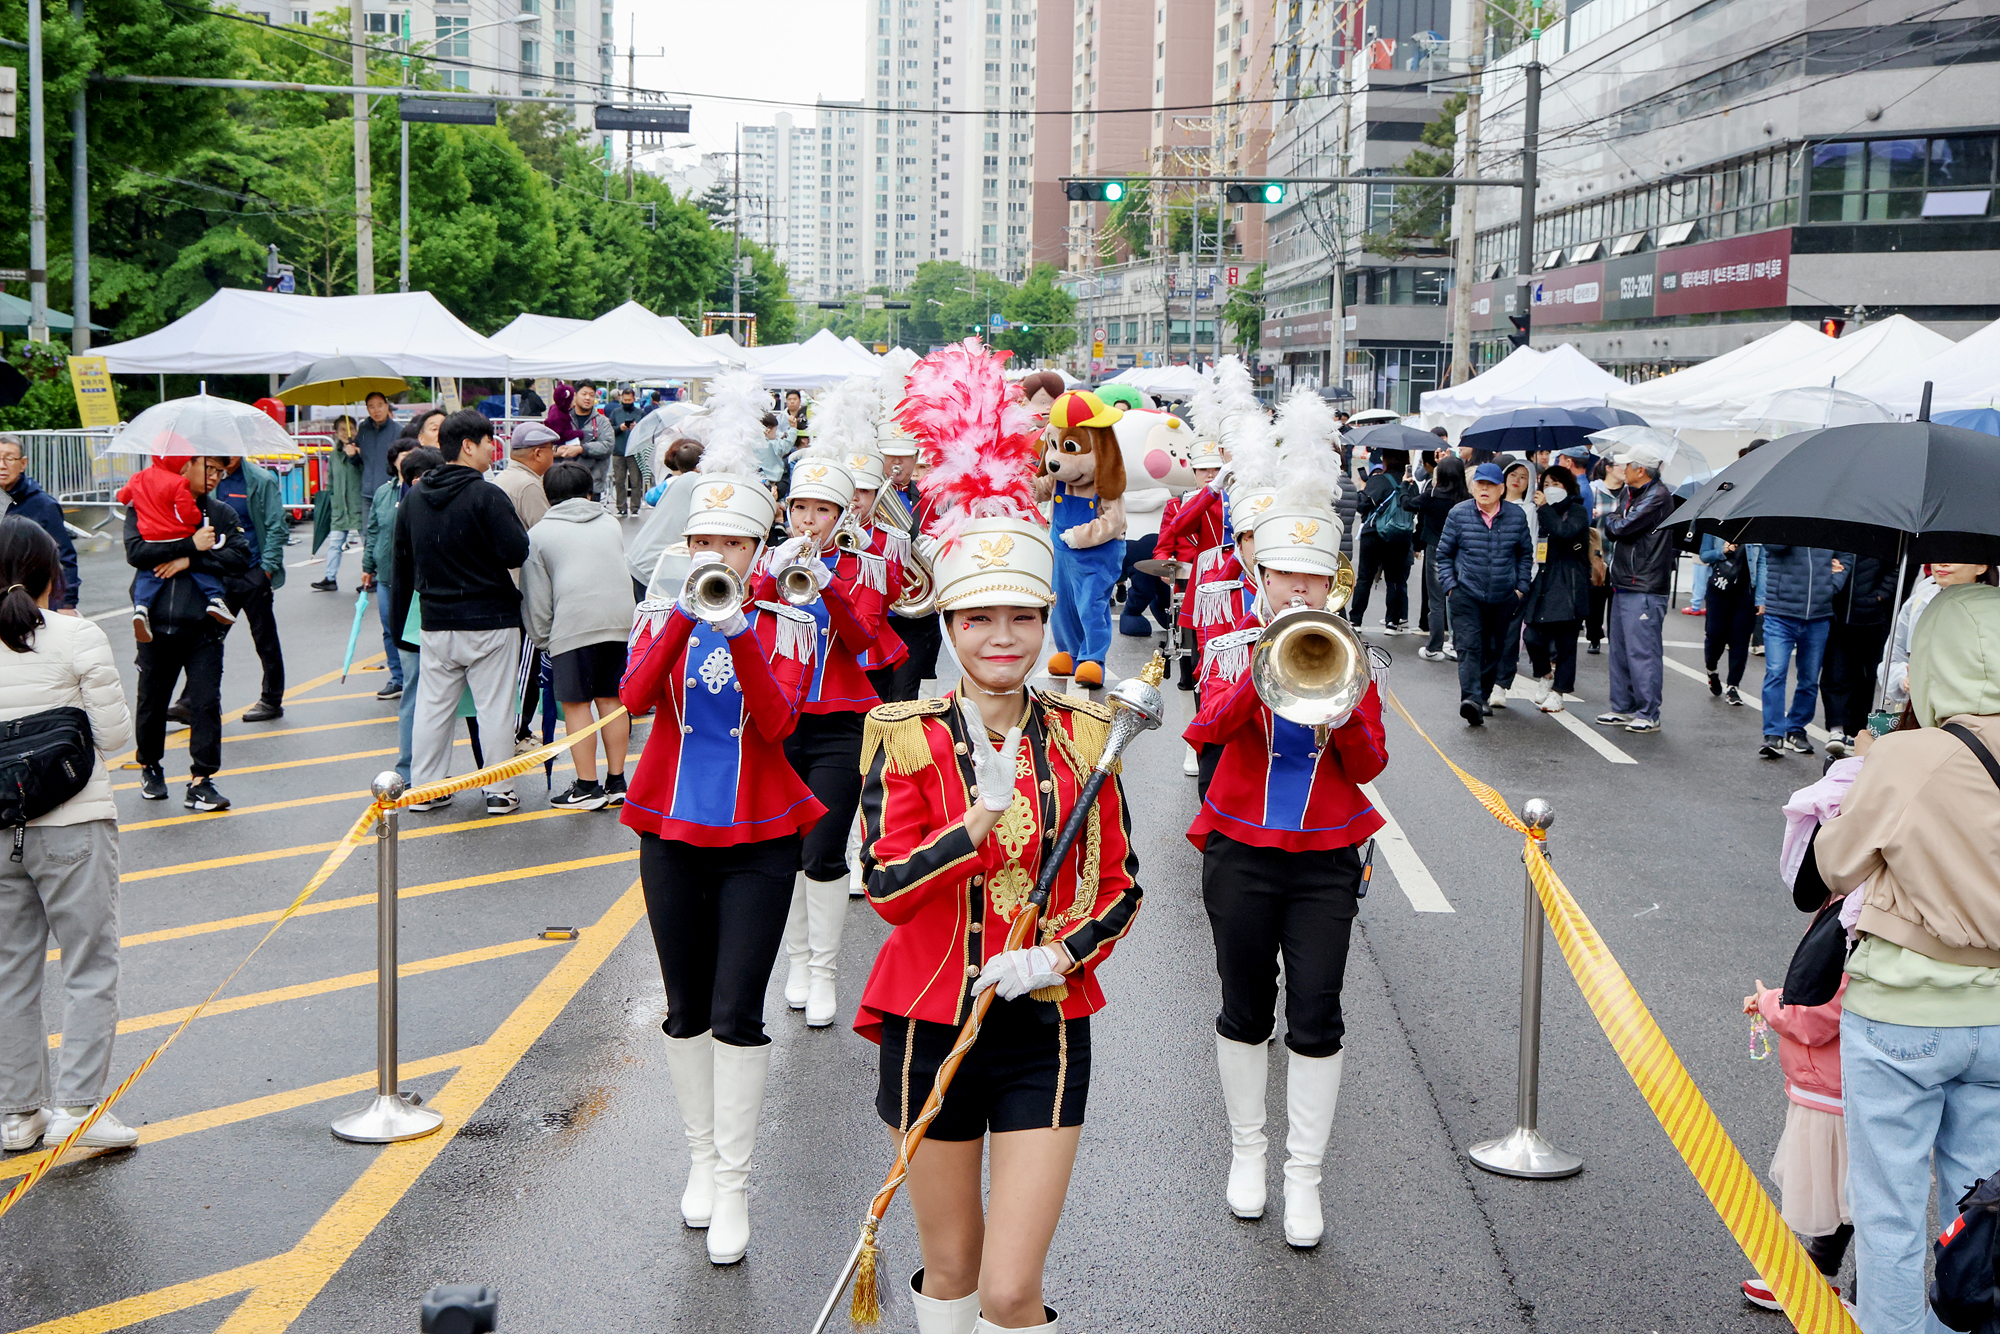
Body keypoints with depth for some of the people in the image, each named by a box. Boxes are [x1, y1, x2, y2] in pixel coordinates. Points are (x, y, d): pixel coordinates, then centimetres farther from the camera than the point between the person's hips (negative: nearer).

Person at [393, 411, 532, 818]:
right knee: (495, 708, 3)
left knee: (432, 707, 12)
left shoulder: (413, 498, 6)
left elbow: (401, 560, 13)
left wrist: (401, 621, 23)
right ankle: (499, 791, 7)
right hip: (490, 622, -6)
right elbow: (517, 552, -19)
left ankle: (425, 787, 18)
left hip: (434, 623, 6)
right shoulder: (486, 496, -15)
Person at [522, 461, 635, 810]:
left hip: (574, 625, -4)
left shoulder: (539, 534, 10)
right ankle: (616, 783, 14)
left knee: (576, 704, 2)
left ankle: (587, 788, 2)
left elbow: (537, 598, 7)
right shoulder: (610, 523, 22)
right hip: (622, 619, 5)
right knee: (612, 700, 11)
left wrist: (542, 641, 15)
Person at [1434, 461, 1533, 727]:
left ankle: (1483, 696, 28)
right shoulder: (1458, 514, -1)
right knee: (1469, 646, -17)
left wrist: (1521, 587, 8)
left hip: (1504, 598, 3)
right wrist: (1449, 585, -2)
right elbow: (1444, 553, 7)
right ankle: (1471, 699, -28)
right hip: (1467, 595, -2)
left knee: (1494, 650, 11)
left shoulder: (1516, 516, 4)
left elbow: (1525, 554, 15)